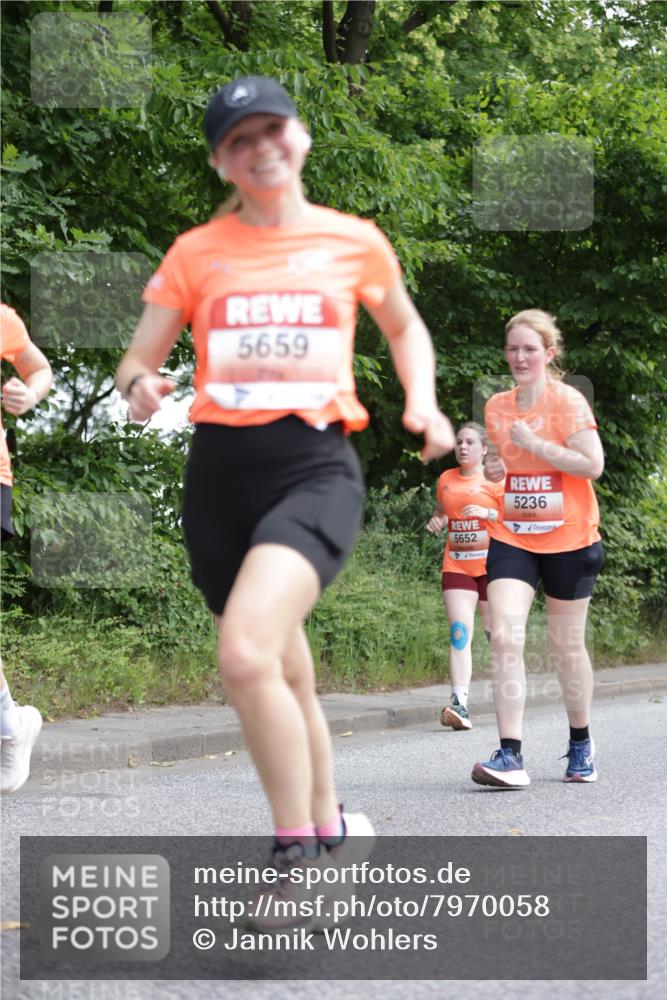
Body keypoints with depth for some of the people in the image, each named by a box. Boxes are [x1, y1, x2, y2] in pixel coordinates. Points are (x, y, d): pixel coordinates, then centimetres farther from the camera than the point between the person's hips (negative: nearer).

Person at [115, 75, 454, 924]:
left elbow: (404, 327, 24)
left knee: (245, 654, -26)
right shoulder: (196, 252, 7)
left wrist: (421, 400, 7)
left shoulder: (355, 242, 6)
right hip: (220, 474, 3)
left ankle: (297, 857, -11)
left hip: (316, 468, -3)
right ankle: (330, 828, 36)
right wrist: (139, 387, -14)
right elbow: (137, 361, 9)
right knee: (285, 675, 13)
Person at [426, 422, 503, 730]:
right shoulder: (446, 479, 13)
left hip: (491, 565, -3)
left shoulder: (495, 479, -1)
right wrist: (436, 521, 7)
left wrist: (488, 513, -20)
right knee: (459, 634, -12)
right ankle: (459, 704, -23)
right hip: (456, 566, 3)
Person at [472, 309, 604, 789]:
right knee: (505, 637, -14)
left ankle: (581, 743, 30)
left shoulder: (568, 401, -9)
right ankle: (511, 756, -16)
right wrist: (494, 470, -1)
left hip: (568, 539, -3)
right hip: (512, 537, 4)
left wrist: (534, 443, -20)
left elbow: (593, 464, -18)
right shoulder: (496, 406, 6)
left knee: (567, 645, 8)